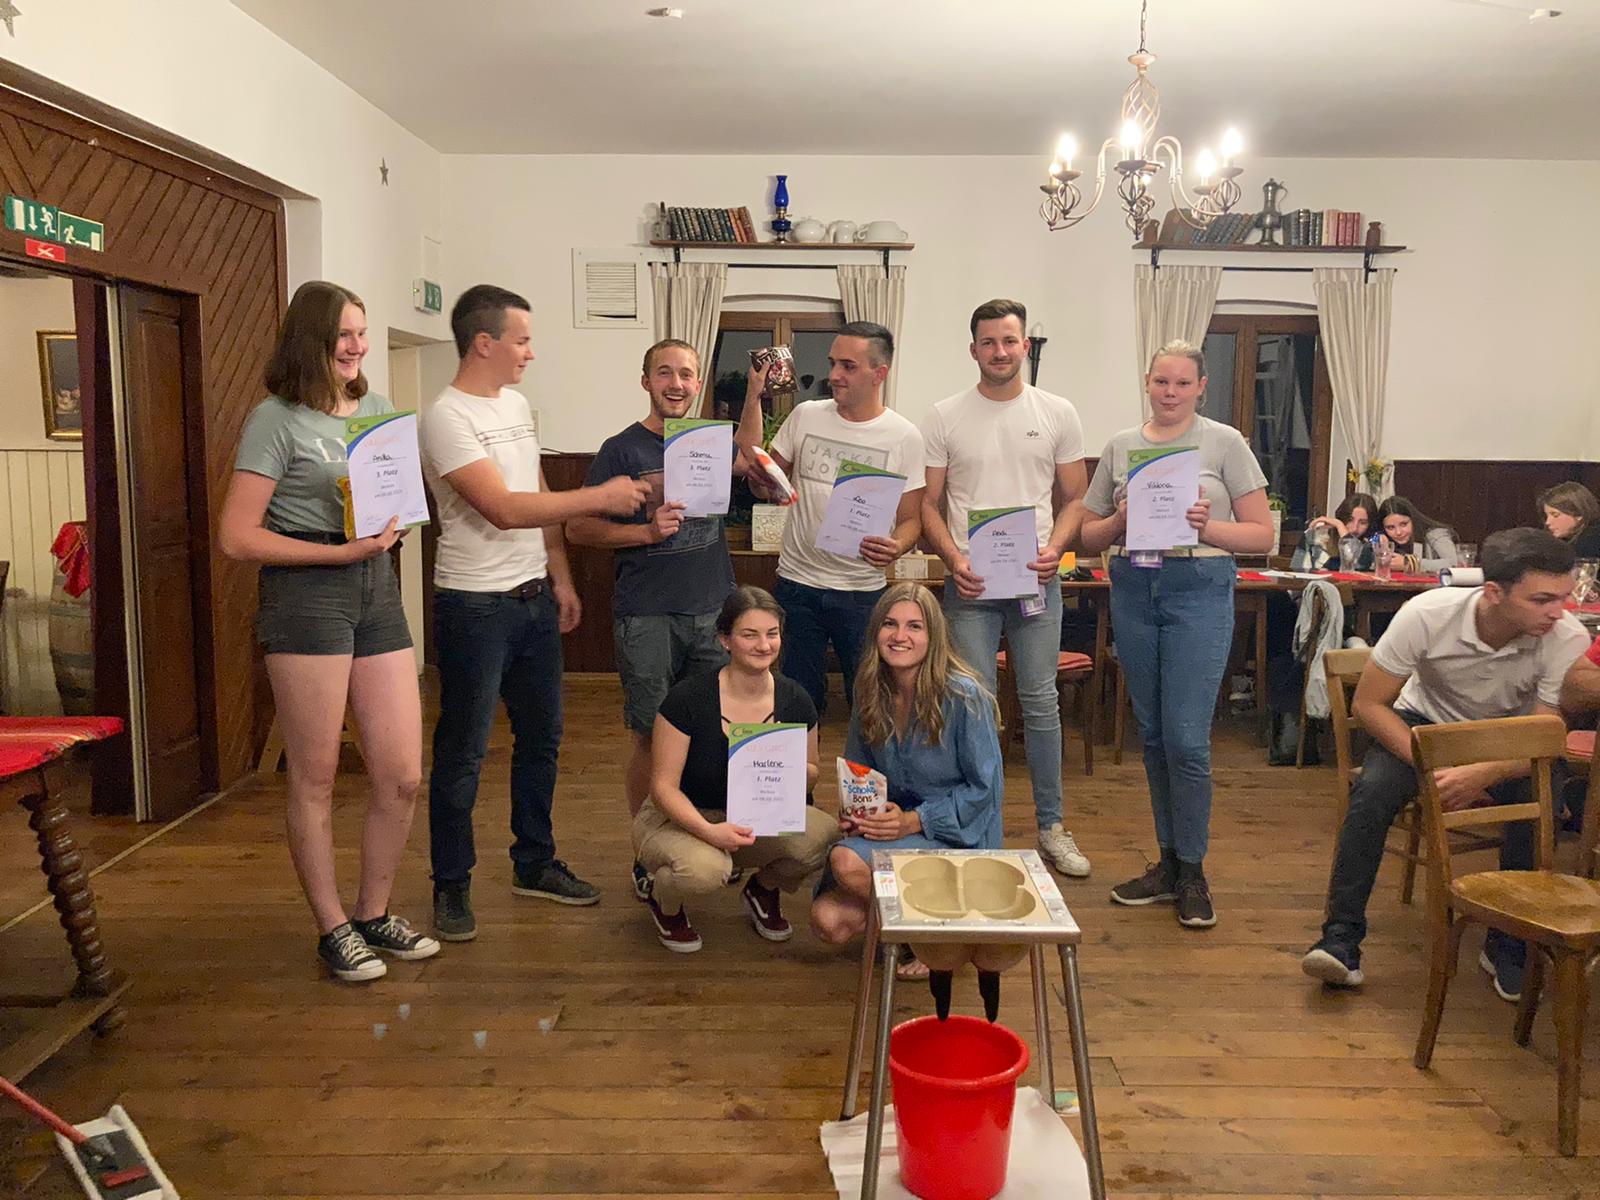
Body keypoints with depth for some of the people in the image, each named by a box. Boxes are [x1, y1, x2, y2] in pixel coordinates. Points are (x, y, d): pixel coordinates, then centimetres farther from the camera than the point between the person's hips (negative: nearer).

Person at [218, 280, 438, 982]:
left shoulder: (377, 409, 14)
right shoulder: (277, 419, -5)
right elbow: (236, 537, -10)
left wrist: (394, 522, 0)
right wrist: (342, 552, -16)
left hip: (377, 588, 6)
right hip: (305, 593, -6)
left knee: (403, 777, 5)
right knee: (315, 778, 4)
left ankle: (374, 914, 25)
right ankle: (332, 928, 20)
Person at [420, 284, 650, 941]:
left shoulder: (517, 404, 11)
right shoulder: (446, 417, -16)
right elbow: (504, 509, -24)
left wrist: (561, 578, 13)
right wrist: (601, 497, -21)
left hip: (534, 597, 8)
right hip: (475, 605, -8)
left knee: (540, 736, 15)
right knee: (462, 751, 2)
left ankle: (534, 863, 30)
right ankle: (452, 886, 16)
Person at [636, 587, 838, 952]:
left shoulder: (795, 701, -8)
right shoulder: (688, 699, -21)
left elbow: (810, 775, 6)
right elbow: (663, 786, -18)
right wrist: (708, 830, -36)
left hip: (755, 818, 4)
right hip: (681, 817, -4)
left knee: (824, 836, -26)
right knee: (704, 868, -39)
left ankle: (764, 889, 10)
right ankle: (663, 901, 3)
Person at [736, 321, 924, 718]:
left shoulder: (904, 437, -3)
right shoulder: (805, 416, 4)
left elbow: (911, 518, -2)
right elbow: (760, 485, 5)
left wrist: (896, 547, -25)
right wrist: (753, 397, -5)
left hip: (863, 591, -2)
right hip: (797, 584, 2)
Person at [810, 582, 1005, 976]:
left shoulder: (963, 696, -18)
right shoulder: (871, 692, 0)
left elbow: (986, 789, -13)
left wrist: (914, 821, -21)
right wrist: (858, 811, -9)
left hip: (959, 837, -5)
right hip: (895, 824, 5)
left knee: (848, 861, -29)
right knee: (827, 921, -14)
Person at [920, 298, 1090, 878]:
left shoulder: (1057, 414, 5)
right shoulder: (946, 416, 2)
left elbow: (1074, 498, 8)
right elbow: (929, 503, 3)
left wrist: (1055, 549, -10)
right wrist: (954, 558, -12)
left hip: (1036, 580, 1)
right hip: (970, 582, -1)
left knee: (1040, 701, 8)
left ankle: (1051, 824, 20)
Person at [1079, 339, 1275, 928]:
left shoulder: (1225, 442, 2)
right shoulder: (1120, 447, 11)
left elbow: (1262, 535, 1)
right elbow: (1089, 536, 13)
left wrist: (1206, 527, -16)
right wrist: (1121, 521, -7)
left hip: (1199, 591, -4)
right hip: (1132, 589, 4)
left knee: (1186, 738, -7)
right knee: (1153, 735, 10)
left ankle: (1191, 870, 10)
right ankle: (1169, 861, 24)